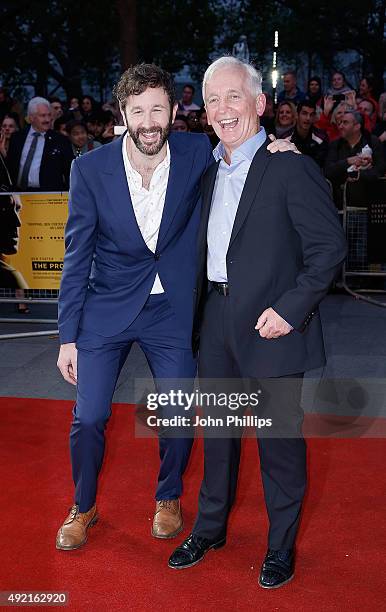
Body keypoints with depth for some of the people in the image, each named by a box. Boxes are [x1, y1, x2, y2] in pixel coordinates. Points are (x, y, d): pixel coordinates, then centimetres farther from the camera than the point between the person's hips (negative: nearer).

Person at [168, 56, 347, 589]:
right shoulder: (210, 173, 11)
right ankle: (210, 527, 37)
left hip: (271, 325, -6)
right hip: (217, 321, 7)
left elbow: (330, 246, -14)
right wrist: (199, 315, 9)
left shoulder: (291, 169, -11)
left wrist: (290, 308, -20)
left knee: (280, 439, 7)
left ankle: (281, 546, 26)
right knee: (217, 430, 18)